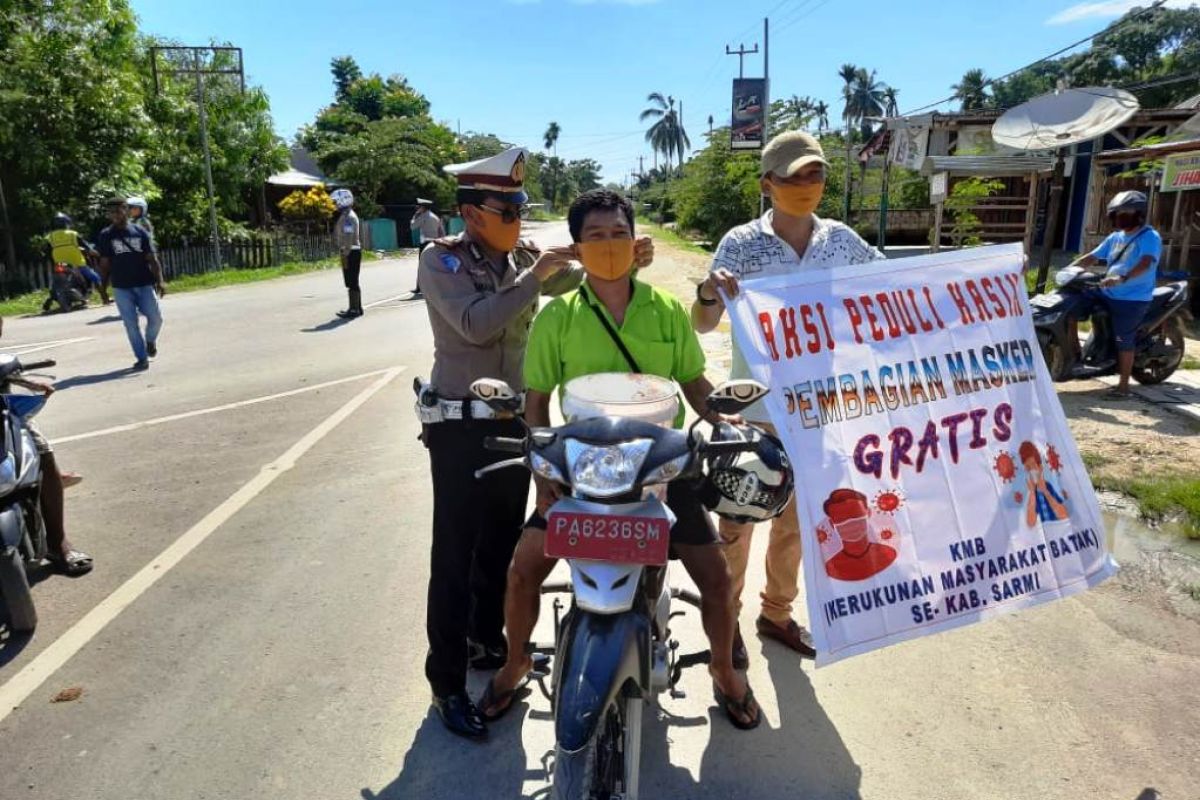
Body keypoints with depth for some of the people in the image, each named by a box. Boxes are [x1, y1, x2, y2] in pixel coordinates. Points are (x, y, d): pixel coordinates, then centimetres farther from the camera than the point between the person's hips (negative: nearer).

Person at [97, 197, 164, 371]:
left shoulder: (140, 232, 6)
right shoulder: (106, 236, 4)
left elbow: (152, 259, 3)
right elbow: (104, 264, 5)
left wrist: (160, 281, -9)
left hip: (145, 284, 0)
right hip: (121, 288, 0)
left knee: (155, 318, -6)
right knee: (131, 324, -1)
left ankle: (150, 341, 25)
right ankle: (142, 358, 6)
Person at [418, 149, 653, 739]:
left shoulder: (521, 256, 7)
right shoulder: (442, 260, -8)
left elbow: (582, 279, 1)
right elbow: (475, 323, -24)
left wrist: (625, 261, -17)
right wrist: (534, 275, -24)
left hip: (515, 419, 6)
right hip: (459, 425, -5)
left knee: (503, 542, 17)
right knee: (455, 555, 1)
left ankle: (488, 640, 38)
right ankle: (447, 681, 14)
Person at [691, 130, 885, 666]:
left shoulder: (841, 241, 1)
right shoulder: (742, 243, -9)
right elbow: (703, 325, -13)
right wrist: (707, 292, -34)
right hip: (753, 408, -4)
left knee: (795, 520, 18)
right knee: (739, 519, 8)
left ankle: (777, 612, 38)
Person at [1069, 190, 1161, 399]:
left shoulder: (1150, 237, -11)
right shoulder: (1115, 237, 13)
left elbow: (1145, 264, -28)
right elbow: (1093, 257, 16)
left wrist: (1122, 278, -45)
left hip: (1133, 299, -7)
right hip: (1107, 293, 7)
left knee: (1124, 341, -7)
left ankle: (1123, 386, 4)